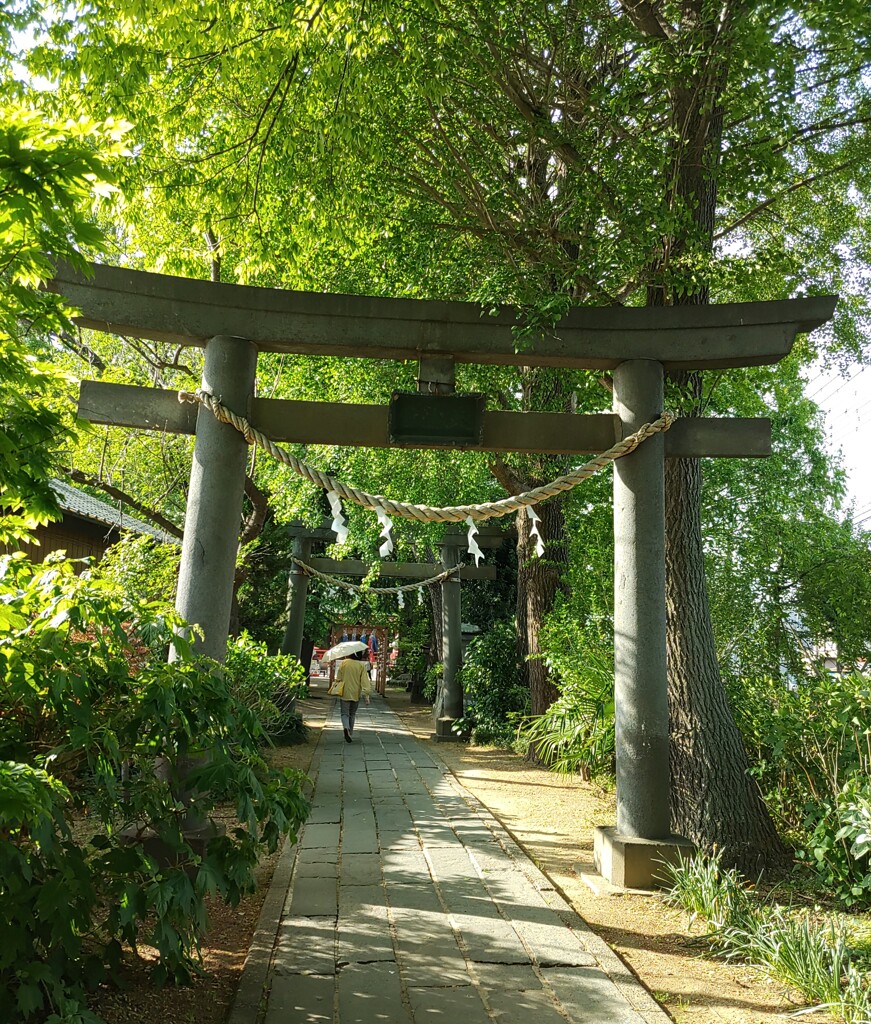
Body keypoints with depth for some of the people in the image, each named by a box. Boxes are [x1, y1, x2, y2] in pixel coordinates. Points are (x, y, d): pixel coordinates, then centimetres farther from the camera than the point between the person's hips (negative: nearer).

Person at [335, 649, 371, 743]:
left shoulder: (343, 663, -4)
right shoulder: (362, 665, -7)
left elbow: (338, 678, 2)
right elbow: (365, 681, -10)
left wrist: (337, 685, 20)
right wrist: (366, 696, -10)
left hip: (345, 693, 0)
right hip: (356, 694, 1)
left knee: (345, 713, 3)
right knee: (352, 714, 17)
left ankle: (346, 727, -26)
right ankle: (350, 734, 22)